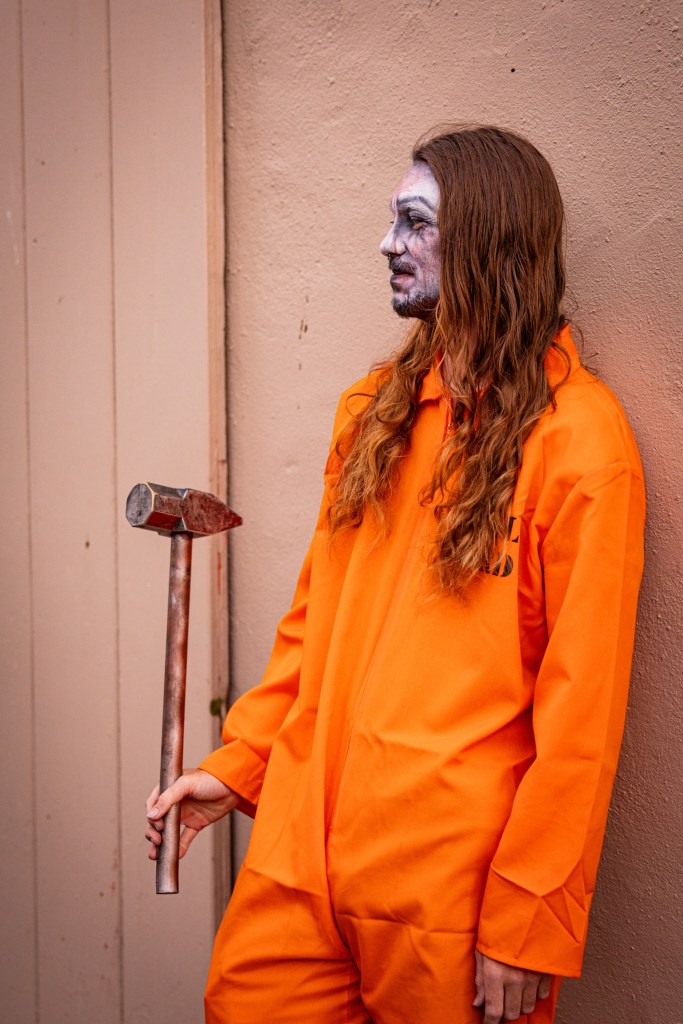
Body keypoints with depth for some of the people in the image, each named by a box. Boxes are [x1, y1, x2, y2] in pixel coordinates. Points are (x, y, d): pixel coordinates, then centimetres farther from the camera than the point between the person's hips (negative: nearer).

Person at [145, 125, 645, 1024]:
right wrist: (239, 762, 7)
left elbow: (579, 701, -12)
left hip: (450, 881, -5)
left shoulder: (577, 435, -11)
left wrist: (529, 925, -12)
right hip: (305, 845, 6)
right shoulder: (377, 407, 10)